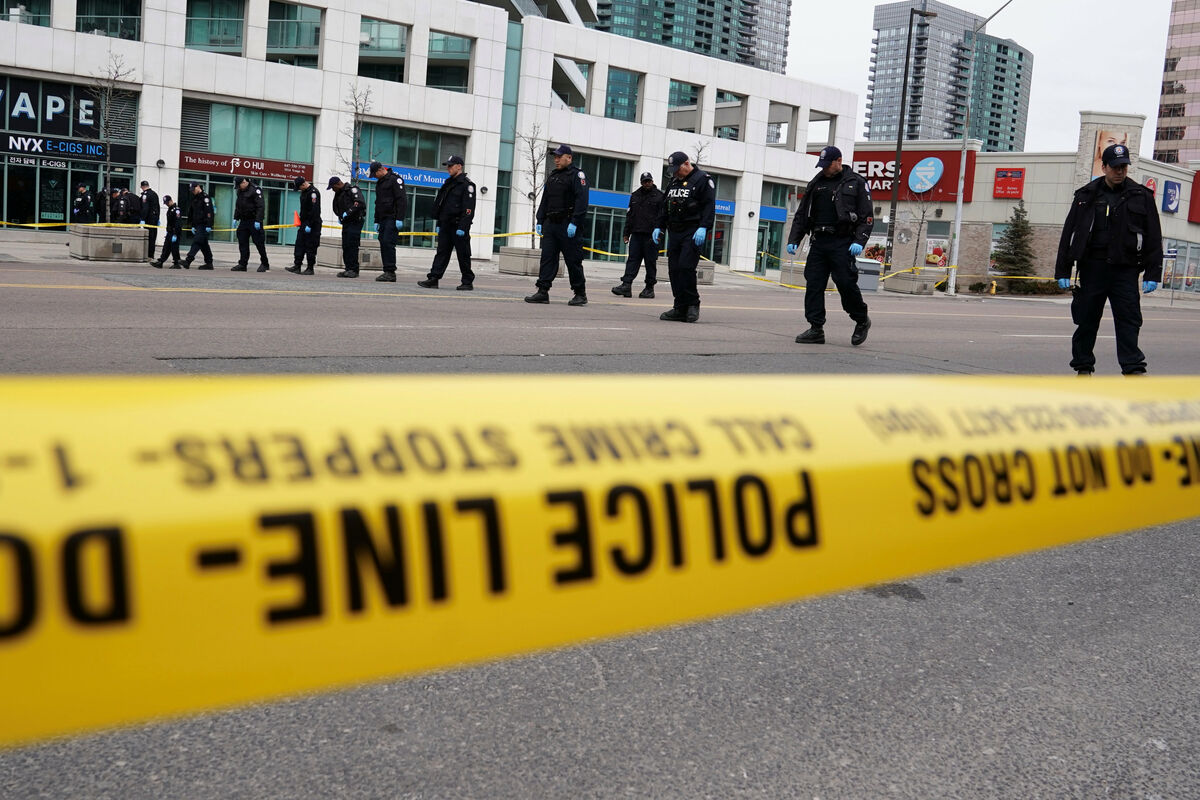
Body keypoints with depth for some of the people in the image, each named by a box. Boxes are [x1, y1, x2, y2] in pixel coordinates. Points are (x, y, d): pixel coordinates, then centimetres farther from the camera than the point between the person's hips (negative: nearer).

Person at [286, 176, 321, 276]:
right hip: (304, 223, 9)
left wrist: (309, 225, -22)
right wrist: (301, 220, 18)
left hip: (312, 224, -9)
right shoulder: (304, 191, 14)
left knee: (310, 247, -4)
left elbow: (314, 210, -21)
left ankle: (310, 269, 1)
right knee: (299, 245, 6)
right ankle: (296, 266, 7)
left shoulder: (313, 192, -16)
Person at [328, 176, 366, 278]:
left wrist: (348, 212, -22)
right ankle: (348, 269, 9)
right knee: (345, 247, 6)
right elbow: (336, 208, 29)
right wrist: (340, 216, 9)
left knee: (352, 245, -13)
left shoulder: (352, 189, -10)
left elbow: (360, 203, -22)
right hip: (346, 223, 9)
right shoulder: (338, 194, 19)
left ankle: (354, 270, -11)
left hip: (355, 221, -9)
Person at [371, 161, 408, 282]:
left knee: (388, 242, -16)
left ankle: (391, 272, -17)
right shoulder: (379, 183, 22)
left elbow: (402, 200, -14)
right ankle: (387, 272, 6)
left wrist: (399, 219, -20)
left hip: (393, 218, -9)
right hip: (383, 219, 9)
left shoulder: (395, 179, -6)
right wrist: (376, 221, 23)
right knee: (383, 244, 4)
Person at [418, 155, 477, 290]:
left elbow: (468, 209, -16)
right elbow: (439, 205, 22)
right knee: (441, 252, 3)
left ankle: (468, 282, 7)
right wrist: (438, 224, 17)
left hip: (459, 226, -8)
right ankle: (433, 279, -1)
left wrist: (462, 228, -21)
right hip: (445, 226, 8)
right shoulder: (448, 183, 17)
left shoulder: (467, 185, -9)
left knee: (463, 255, -1)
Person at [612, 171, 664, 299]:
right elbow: (629, 215, 20)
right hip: (636, 234, 4)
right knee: (632, 259, -2)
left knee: (651, 262, 0)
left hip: (651, 235, -4)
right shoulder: (635, 195, 17)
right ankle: (626, 285, -7)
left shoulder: (660, 196, 2)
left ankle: (650, 288, 7)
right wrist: (626, 233, 14)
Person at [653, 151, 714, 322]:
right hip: (675, 232, 7)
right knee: (674, 269, 1)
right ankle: (680, 309, 4)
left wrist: (703, 228, -20)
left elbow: (709, 206, -10)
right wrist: (658, 227, 18)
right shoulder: (673, 182, 20)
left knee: (686, 267, -17)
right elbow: (665, 207, 27)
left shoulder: (703, 179, -3)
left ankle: (692, 304, -4)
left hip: (693, 233, -7)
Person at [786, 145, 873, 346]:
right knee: (813, 284, -1)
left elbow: (867, 217, -1)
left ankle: (862, 320, 12)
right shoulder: (816, 184, 18)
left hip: (843, 243, -5)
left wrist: (859, 241, -14)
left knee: (845, 282, -10)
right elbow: (801, 215, 20)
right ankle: (816, 329, 4)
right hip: (819, 242, 5)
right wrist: (793, 240, 10)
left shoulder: (856, 182, 3)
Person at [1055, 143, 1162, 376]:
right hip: (1092, 267, 1)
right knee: (1087, 320, 5)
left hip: (1125, 270, 0)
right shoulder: (1087, 196, 7)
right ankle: (1083, 367, 17)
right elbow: (1068, 234, 7)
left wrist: (1153, 273, -1)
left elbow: (1154, 238, 7)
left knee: (1129, 319, -5)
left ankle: (1133, 368, -5)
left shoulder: (1141, 197, 7)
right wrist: (1062, 271, 1)